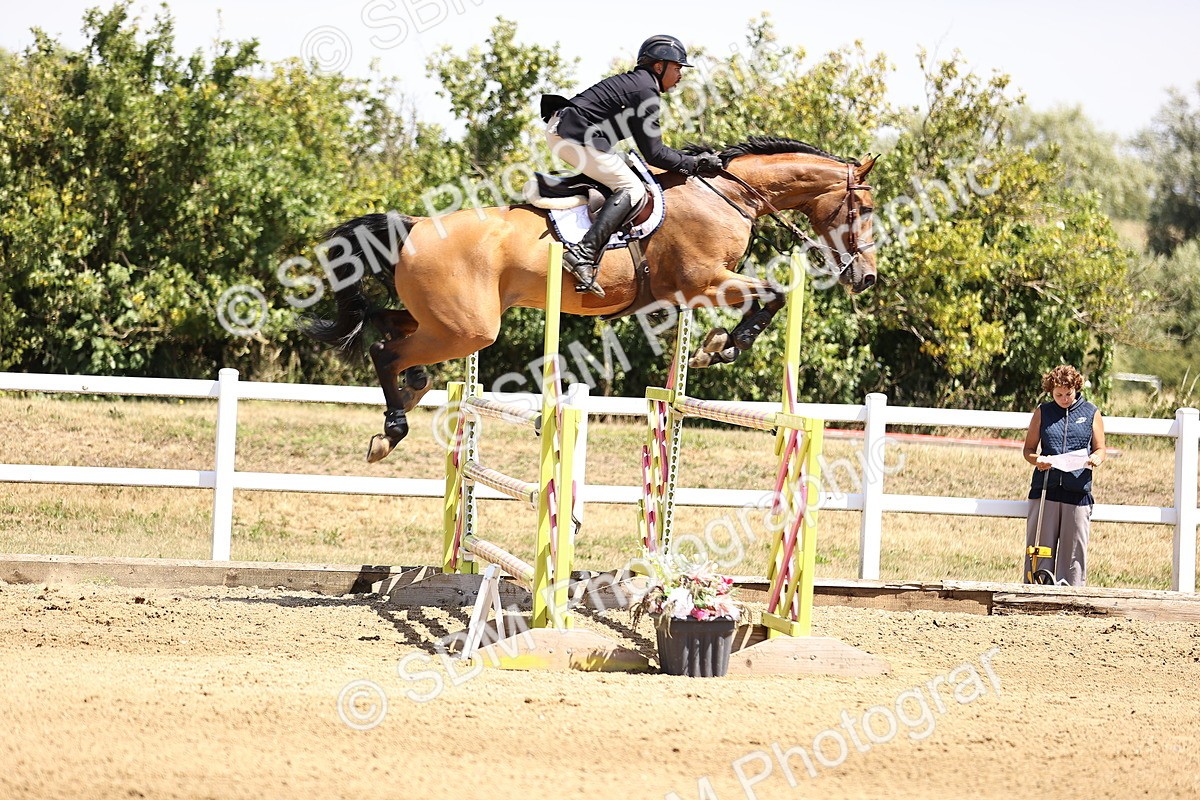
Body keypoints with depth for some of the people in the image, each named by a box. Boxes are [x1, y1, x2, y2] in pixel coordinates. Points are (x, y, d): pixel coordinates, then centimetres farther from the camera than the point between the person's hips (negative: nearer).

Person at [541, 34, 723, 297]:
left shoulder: (633, 82, 22)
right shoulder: (646, 92, -10)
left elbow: (651, 146, 27)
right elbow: (653, 154, -10)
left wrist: (692, 158, 23)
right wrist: (694, 165, -2)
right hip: (576, 136, -11)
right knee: (632, 189, -13)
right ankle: (584, 253, -29)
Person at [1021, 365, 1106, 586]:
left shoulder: (1091, 413, 10)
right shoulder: (1042, 412, 11)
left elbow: (1100, 449, 12)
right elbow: (1028, 449, 11)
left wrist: (1095, 459, -12)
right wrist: (1037, 460, -12)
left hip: (1078, 491, 0)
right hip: (1044, 490, 0)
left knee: (1073, 550, -1)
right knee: (1041, 550, -1)